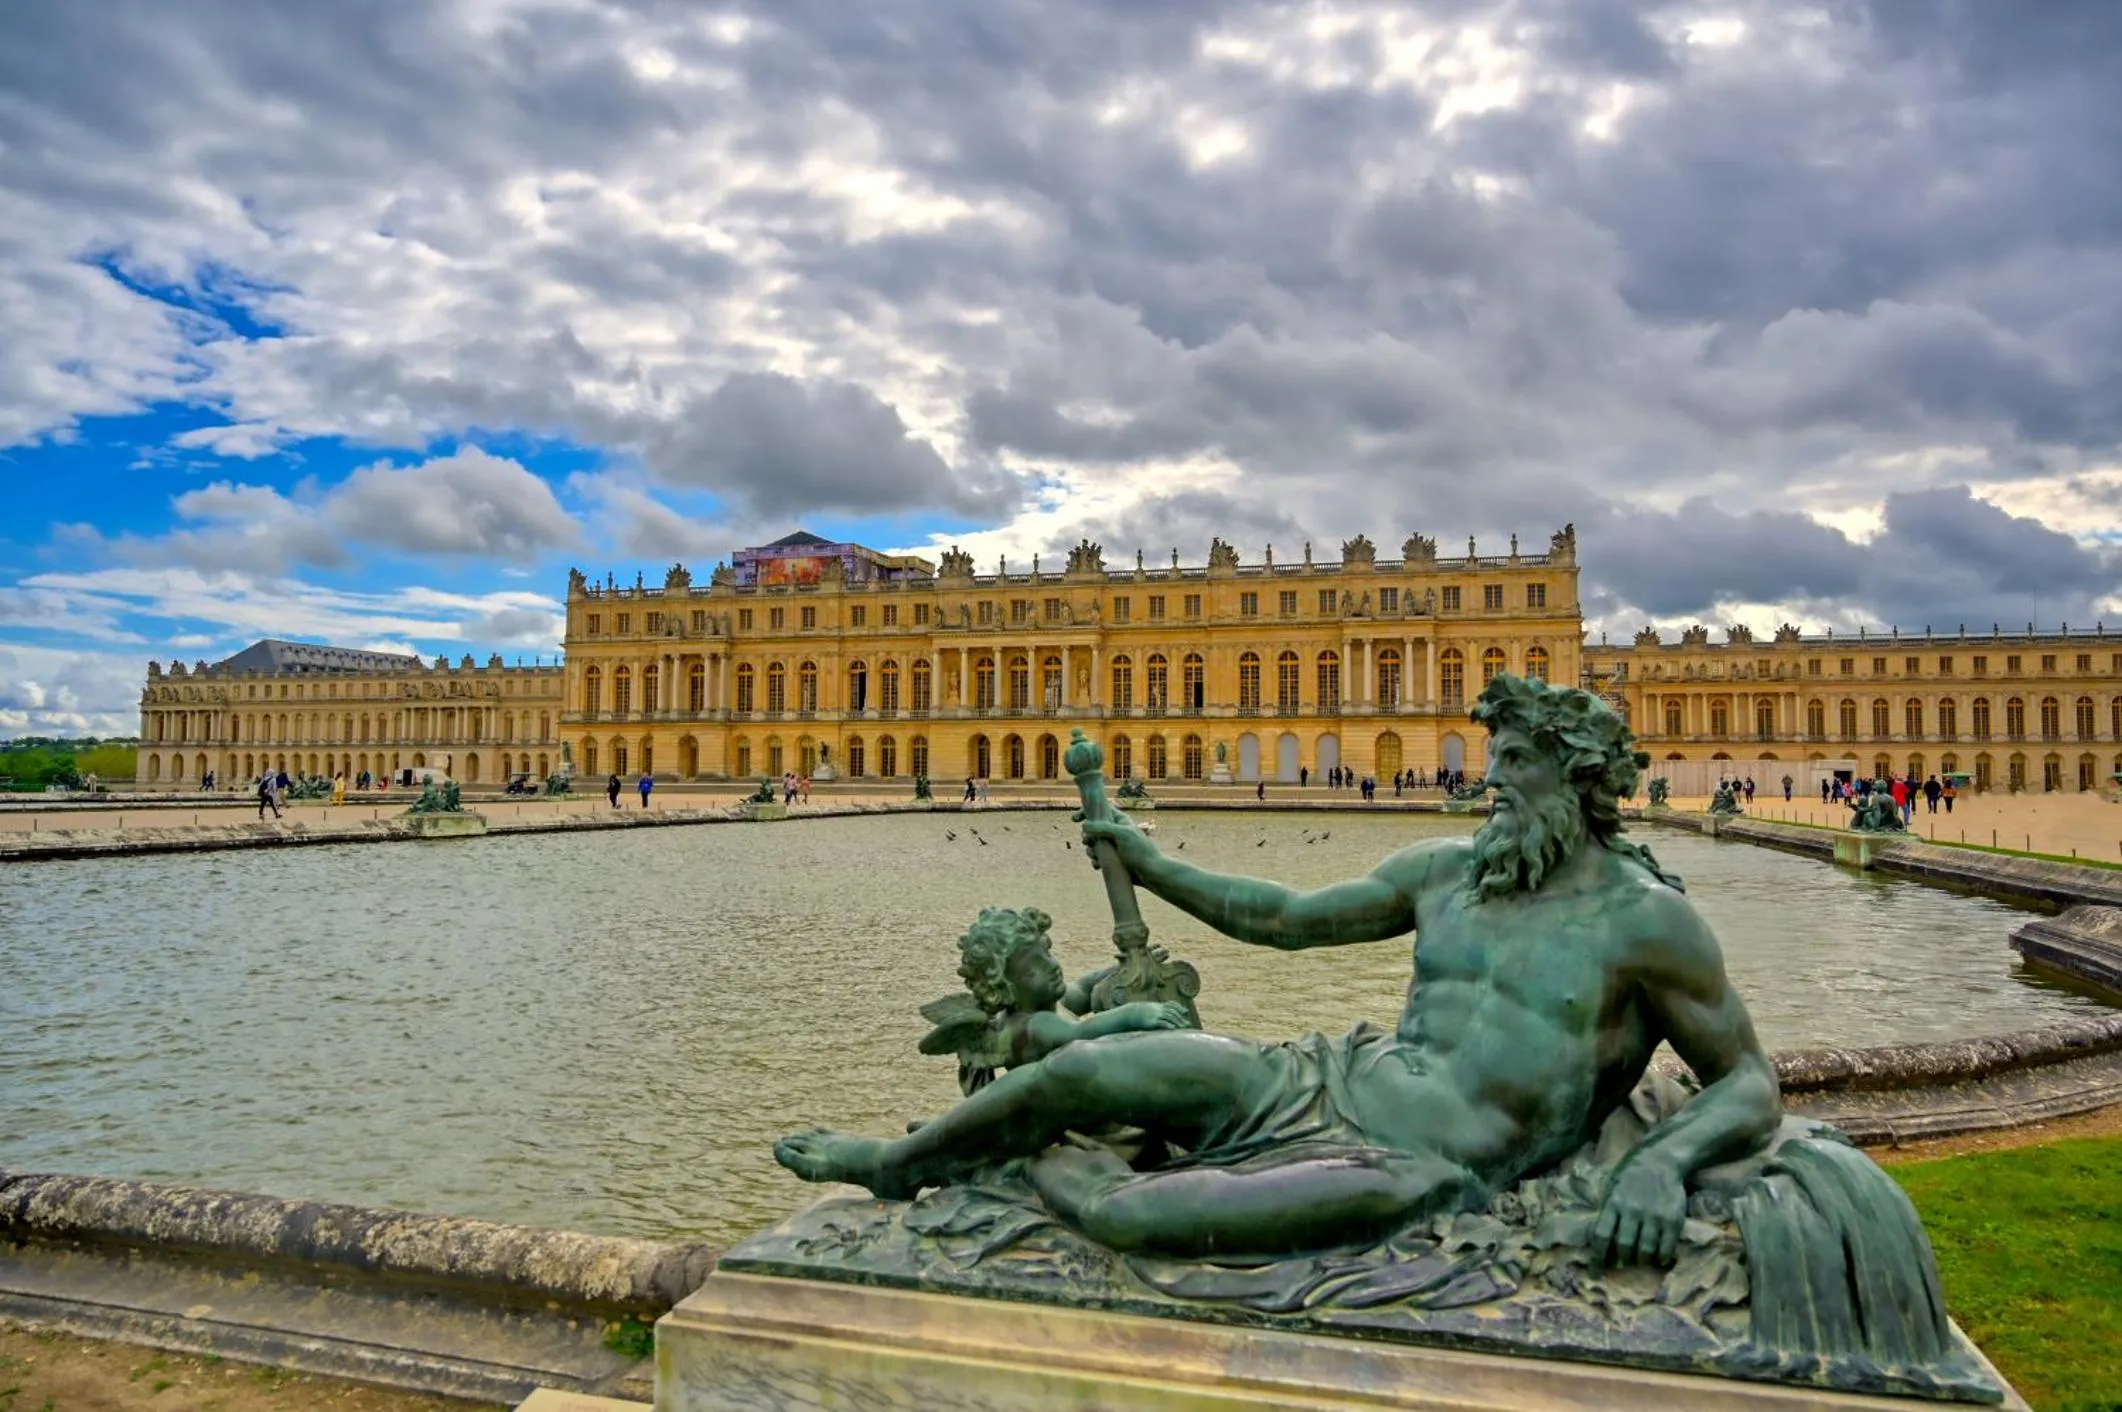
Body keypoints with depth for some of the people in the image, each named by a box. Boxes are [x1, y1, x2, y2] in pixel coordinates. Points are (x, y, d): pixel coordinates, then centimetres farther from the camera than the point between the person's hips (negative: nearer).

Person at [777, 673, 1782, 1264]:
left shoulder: (1644, 917, -4)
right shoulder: (1446, 869, 10)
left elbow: (1752, 1086, 0)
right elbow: (1290, 916, 17)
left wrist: (1661, 1162, -21)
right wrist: (1152, 868, 18)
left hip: (1431, 1165, -5)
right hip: (1334, 1082, 5)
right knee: (1082, 1066, -6)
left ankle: (1064, 1182, -12)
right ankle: (891, 1164, 20)